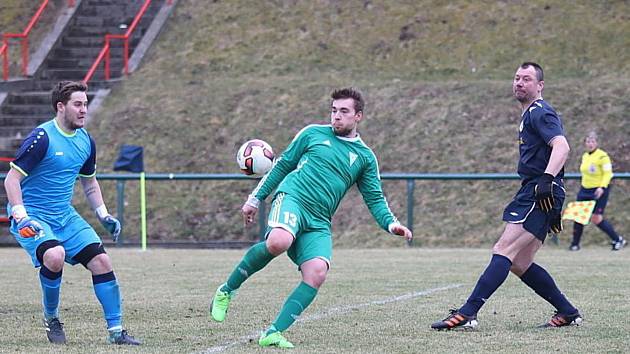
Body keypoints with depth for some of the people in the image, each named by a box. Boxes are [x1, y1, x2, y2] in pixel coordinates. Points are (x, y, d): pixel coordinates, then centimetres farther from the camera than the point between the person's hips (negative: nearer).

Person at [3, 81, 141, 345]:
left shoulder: (85, 141, 7)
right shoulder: (42, 138, -16)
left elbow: (89, 182, 22)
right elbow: (12, 179, -17)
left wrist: (103, 216, 11)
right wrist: (21, 218, -27)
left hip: (65, 215, 7)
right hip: (33, 218, -7)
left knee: (101, 261, -5)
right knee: (54, 256, -32)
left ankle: (115, 331, 4)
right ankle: (50, 317, -6)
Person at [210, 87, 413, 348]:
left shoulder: (365, 157, 17)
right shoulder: (313, 134, 13)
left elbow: (375, 199, 15)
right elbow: (282, 165, 19)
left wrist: (391, 224, -3)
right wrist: (255, 198, 16)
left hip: (319, 223, 3)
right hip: (292, 197, -3)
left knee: (317, 273, -24)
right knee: (278, 242, -36)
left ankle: (273, 334, -20)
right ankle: (227, 290, -15)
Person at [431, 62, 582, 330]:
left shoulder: (539, 113, -7)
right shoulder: (530, 115, 25)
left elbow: (561, 146, -23)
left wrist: (547, 178, -36)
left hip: (540, 196, -11)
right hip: (531, 197, 11)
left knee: (503, 251, -16)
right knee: (519, 264, 9)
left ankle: (467, 314, -23)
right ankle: (568, 313, 15)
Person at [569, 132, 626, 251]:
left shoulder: (602, 156, -12)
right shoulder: (585, 156, 12)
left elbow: (608, 173, -16)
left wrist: (602, 187, -28)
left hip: (599, 191, -7)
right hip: (585, 190, 7)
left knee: (596, 219, -11)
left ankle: (618, 240, 2)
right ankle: (575, 244, 10)